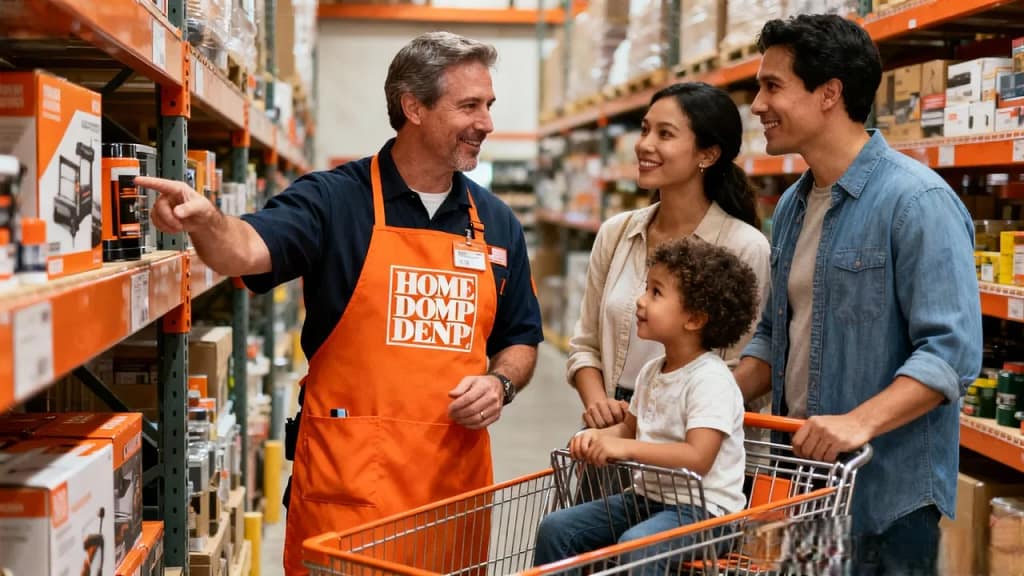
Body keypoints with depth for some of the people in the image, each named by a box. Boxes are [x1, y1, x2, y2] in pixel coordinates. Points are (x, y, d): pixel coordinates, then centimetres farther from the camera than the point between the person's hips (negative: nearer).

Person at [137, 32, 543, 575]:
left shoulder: (497, 223, 9)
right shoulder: (333, 199, -5)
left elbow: (520, 340, 16)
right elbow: (247, 250, -22)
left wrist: (500, 383, -4)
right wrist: (206, 222, -43)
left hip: (457, 468, 5)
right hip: (347, 471, -4)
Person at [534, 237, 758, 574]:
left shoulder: (710, 379, -18)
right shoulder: (651, 372, 9)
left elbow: (698, 458, -28)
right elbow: (630, 428, 22)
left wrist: (625, 448, -30)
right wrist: (598, 437, 0)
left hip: (700, 508, -9)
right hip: (648, 496, 9)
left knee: (636, 545, -35)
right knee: (556, 527, -1)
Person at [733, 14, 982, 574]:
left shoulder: (917, 201, -15)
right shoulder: (792, 205, 11)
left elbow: (953, 350, -21)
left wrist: (860, 422, -32)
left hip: (886, 491, -7)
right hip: (800, 473, 8)